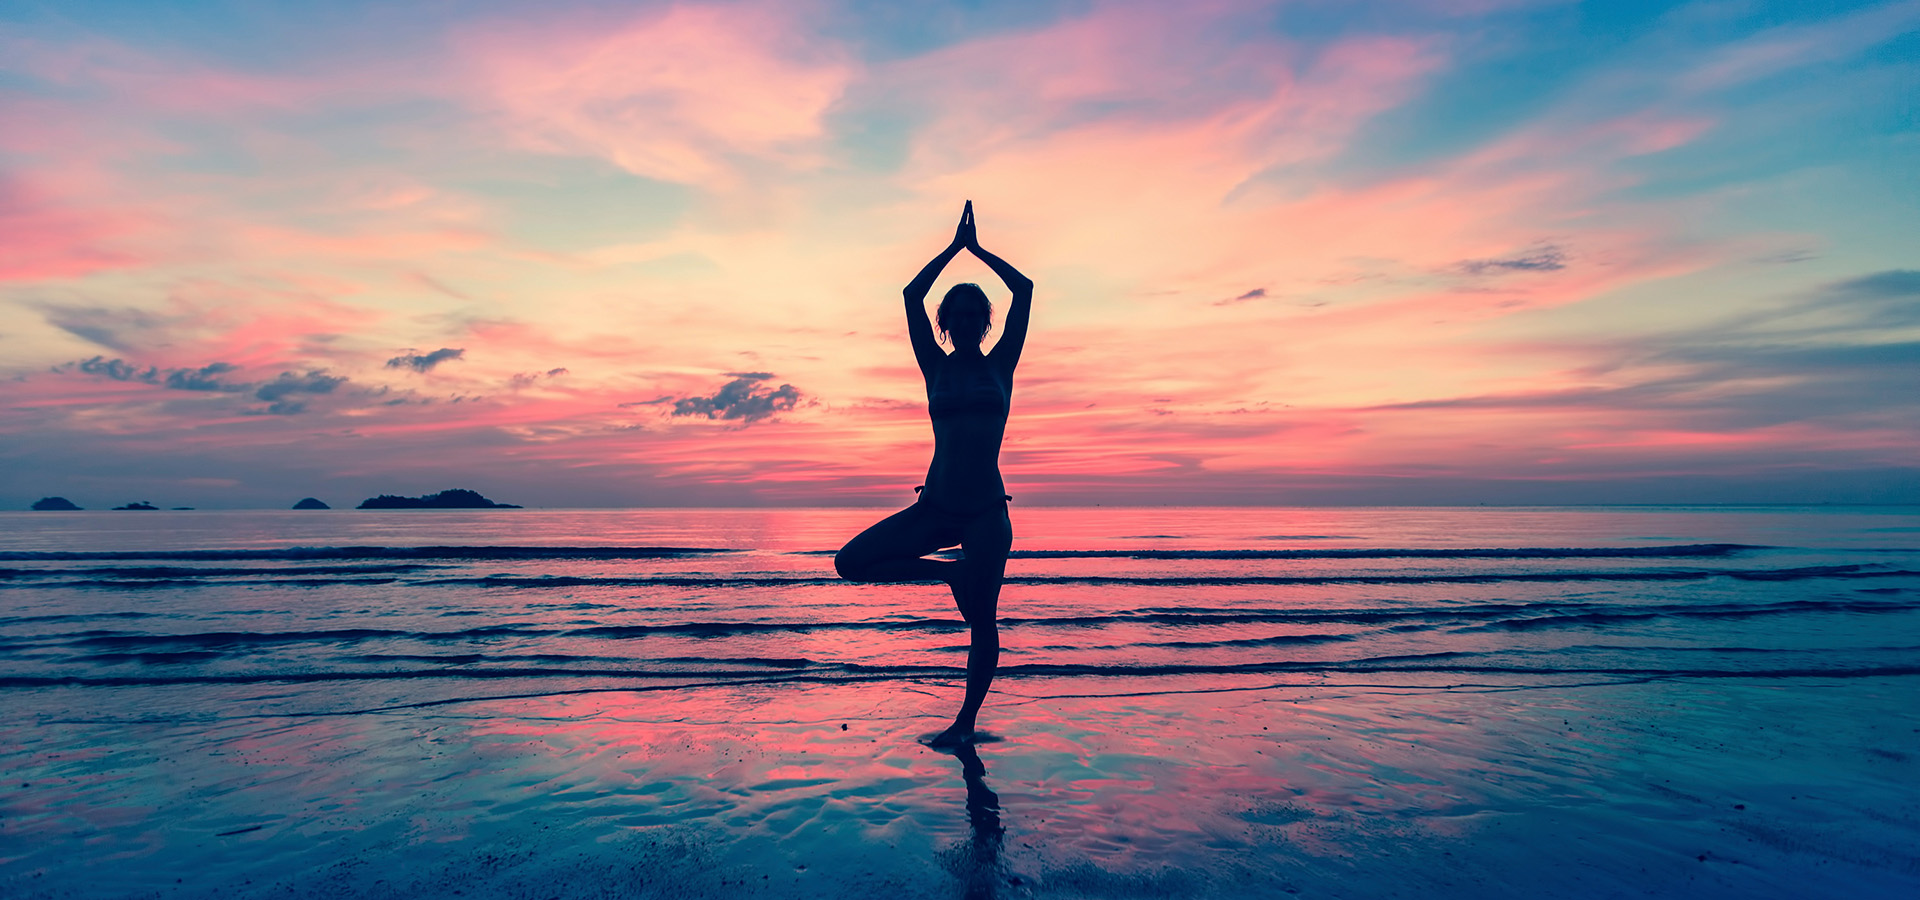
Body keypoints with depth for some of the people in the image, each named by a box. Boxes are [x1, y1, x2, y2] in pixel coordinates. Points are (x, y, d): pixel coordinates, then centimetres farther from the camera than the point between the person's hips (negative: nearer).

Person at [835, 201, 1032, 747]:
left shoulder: (1000, 366, 7)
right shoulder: (936, 368, 9)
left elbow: (1024, 290, 2)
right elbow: (912, 296, 3)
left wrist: (976, 248, 11)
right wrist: (955, 247, 8)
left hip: (987, 511, -2)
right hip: (934, 507, 2)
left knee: (982, 620, 0)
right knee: (851, 562, -10)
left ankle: (966, 721, 19)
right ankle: (951, 572, 7)